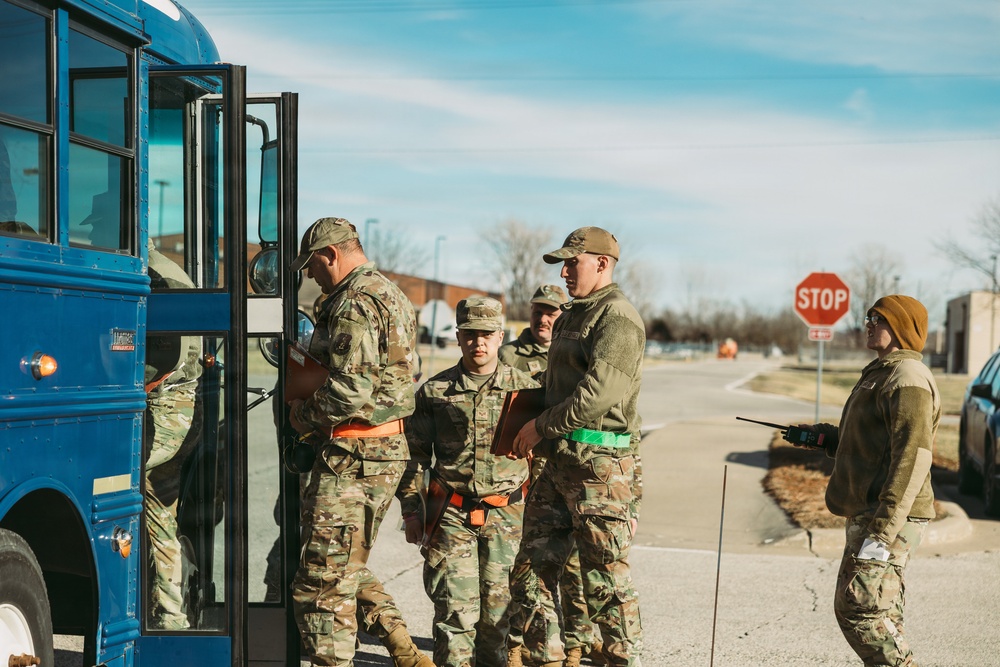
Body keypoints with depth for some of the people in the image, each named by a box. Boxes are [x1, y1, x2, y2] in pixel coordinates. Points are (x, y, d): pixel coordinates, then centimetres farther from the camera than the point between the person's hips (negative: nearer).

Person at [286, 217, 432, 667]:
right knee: (350, 569, 20)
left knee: (323, 581, -2)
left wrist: (305, 415, -7)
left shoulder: (354, 303, -16)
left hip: (352, 457, -11)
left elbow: (351, 390, -25)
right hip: (389, 449, 11)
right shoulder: (392, 295, 17)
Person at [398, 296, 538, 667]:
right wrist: (411, 510, 6)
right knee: (455, 606, -4)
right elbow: (415, 455, 10)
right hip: (452, 514, 0)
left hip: (506, 514, 0)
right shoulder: (434, 392, 5)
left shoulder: (525, 389, 3)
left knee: (497, 606, 2)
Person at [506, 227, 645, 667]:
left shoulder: (618, 317, -10)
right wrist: (534, 432, 12)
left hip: (600, 465, -9)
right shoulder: (571, 317, 19)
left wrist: (541, 426, -13)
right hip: (559, 461, 9)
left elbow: (599, 392, -21)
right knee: (532, 568, 10)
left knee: (606, 578, -2)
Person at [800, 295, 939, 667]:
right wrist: (825, 437, 16)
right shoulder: (882, 374, 19)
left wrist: (882, 532, -27)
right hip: (870, 514, 11)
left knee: (859, 608, -12)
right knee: (880, 614, 14)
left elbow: (912, 458, -24)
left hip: (890, 519, -11)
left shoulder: (907, 380, -15)